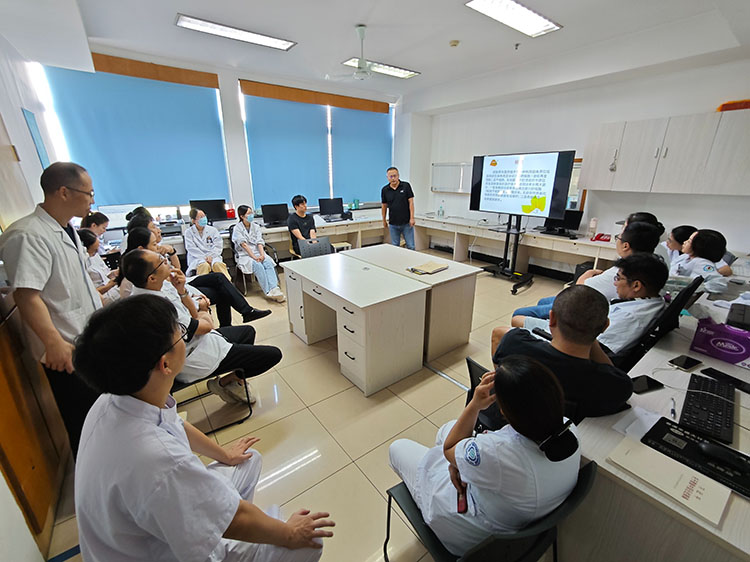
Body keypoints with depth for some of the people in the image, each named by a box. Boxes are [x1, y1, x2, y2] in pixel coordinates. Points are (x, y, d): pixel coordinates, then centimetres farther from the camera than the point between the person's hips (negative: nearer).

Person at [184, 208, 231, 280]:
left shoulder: (213, 230, 14)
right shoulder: (189, 232, 11)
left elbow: (218, 246, 6)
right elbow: (191, 248, -1)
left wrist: (210, 256, -11)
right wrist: (204, 257, -14)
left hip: (213, 257, 1)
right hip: (197, 258, -1)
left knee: (218, 264, -34)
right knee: (204, 266, -36)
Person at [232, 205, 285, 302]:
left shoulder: (256, 226, 15)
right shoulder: (237, 228, 1)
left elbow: (259, 242, 3)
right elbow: (244, 244, -11)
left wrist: (262, 255, -15)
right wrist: (254, 257, -21)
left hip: (258, 252, 4)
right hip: (244, 255, -3)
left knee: (269, 263, -28)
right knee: (258, 266, -32)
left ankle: (274, 289, -44)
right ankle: (268, 292, -37)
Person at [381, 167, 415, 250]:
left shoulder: (406, 186, -5)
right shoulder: (385, 190, 1)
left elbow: (411, 202, -7)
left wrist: (412, 218, -14)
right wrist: (384, 220, 14)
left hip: (406, 223, -2)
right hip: (393, 224, 2)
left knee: (410, 246, 1)